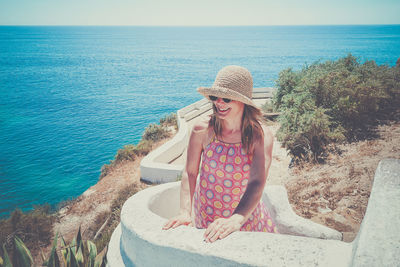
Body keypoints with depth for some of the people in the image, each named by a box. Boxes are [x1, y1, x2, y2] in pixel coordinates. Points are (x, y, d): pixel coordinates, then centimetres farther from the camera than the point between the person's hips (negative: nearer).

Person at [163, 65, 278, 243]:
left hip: (245, 214, 0)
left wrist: (236, 220, -44)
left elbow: (257, 183, -28)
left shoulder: (261, 136, -18)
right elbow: (189, 173, -13)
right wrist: (185, 212, -29)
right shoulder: (202, 131, -14)